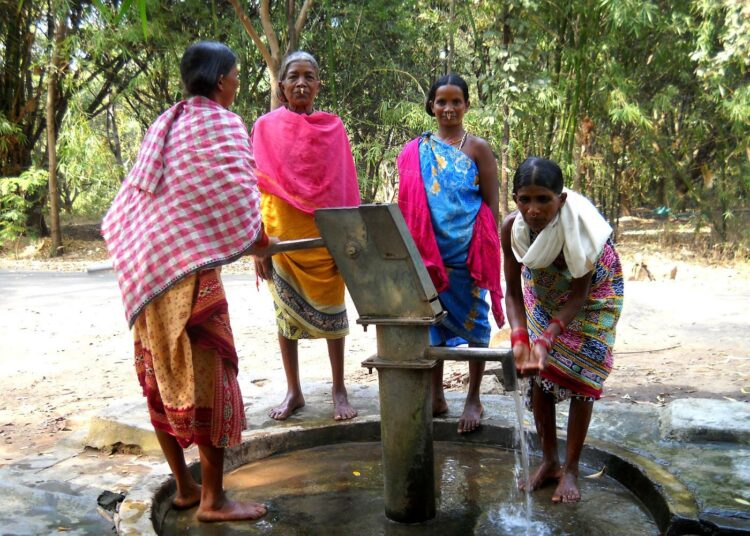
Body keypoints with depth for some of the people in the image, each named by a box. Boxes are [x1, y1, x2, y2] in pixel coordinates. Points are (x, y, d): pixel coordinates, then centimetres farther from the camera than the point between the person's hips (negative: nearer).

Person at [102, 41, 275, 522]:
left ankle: (184, 487, 22)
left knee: (163, 376, 11)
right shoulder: (221, 122, -6)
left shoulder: (164, 125, 17)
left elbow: (133, 197, 18)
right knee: (209, 373, -1)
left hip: (146, 265, 8)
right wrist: (259, 240, -3)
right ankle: (213, 499, 6)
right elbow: (236, 195, -16)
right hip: (191, 267, -8)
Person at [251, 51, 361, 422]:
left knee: (331, 309, 4)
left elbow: (345, 187, 5)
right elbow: (258, 187, 1)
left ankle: (339, 390, 16)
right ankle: (293, 391, 18)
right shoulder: (266, 127, 2)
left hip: (325, 235, 0)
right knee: (286, 309, 7)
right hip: (283, 234, 0)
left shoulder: (333, 127, 5)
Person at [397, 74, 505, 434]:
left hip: (467, 251, -3)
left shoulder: (477, 149, 1)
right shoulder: (417, 151, 8)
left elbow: (491, 205, -1)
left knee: (473, 320, 4)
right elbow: (408, 204, 11)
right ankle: (436, 396, 22)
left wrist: (489, 250, -7)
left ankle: (473, 399, 16)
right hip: (429, 252, 3)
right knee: (431, 319, 9)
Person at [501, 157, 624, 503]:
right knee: (539, 374, 1)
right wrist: (519, 339, -37)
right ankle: (548, 461, 17)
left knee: (580, 376, -5)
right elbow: (513, 291, -21)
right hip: (544, 293, 3)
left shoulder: (579, 226, -39)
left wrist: (547, 340, -41)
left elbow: (578, 294, -30)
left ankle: (570, 470, 9)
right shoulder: (512, 228, -30)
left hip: (592, 293, -3)